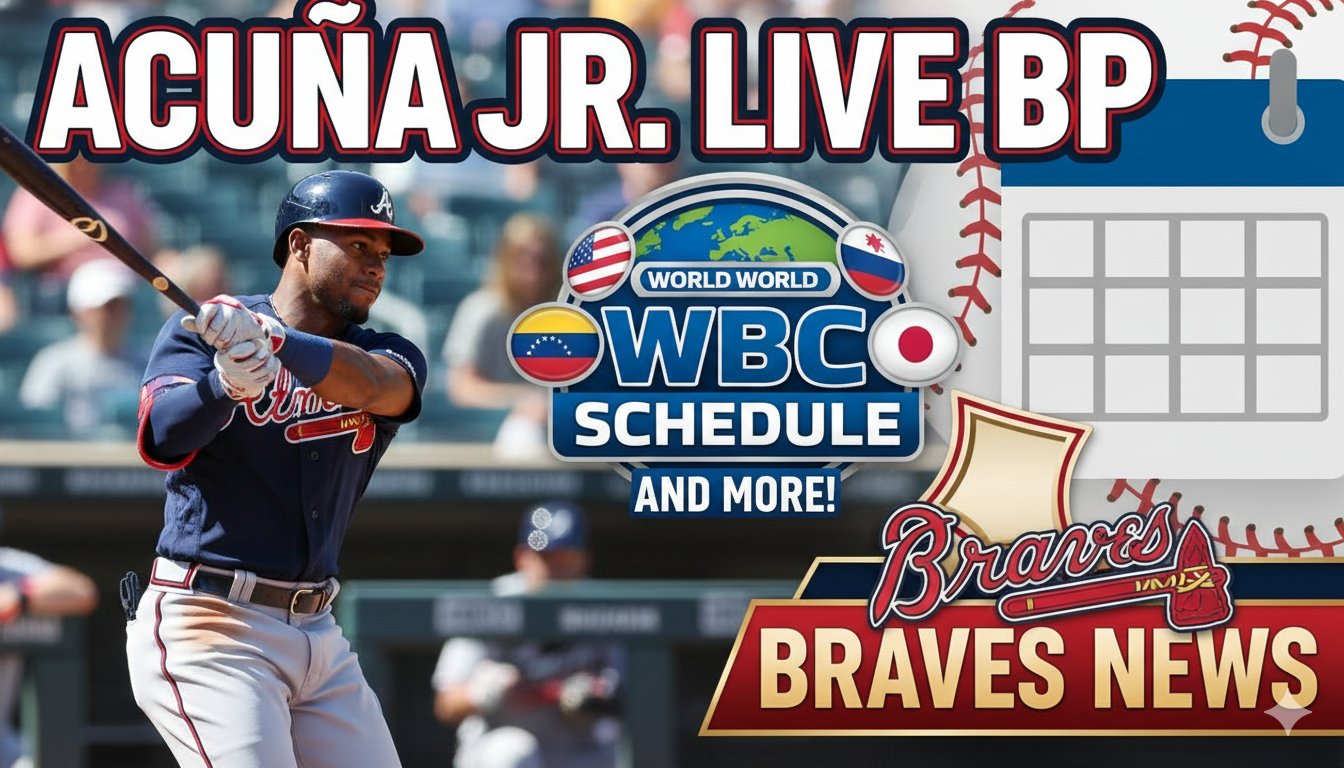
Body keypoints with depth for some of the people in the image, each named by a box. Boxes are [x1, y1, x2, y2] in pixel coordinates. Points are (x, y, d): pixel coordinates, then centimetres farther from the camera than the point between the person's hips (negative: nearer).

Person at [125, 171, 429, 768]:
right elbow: (162, 441, -17)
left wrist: (270, 338, -34)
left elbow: (370, 384, -14)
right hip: (210, 630, -6)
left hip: (319, 634, 6)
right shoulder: (199, 334, 1)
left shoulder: (390, 357, 11)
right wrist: (224, 387, -38)